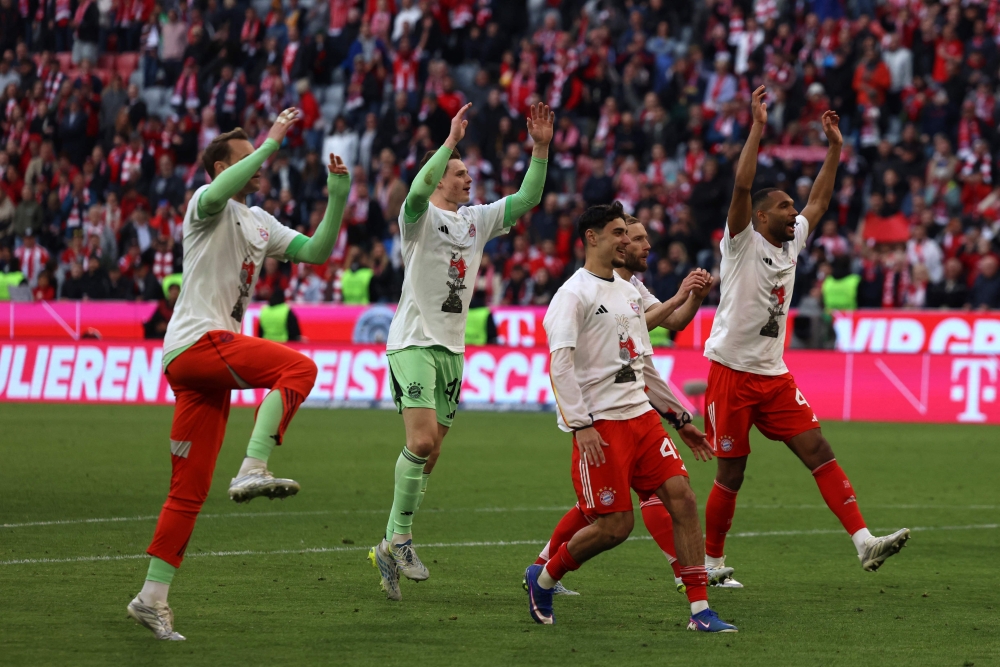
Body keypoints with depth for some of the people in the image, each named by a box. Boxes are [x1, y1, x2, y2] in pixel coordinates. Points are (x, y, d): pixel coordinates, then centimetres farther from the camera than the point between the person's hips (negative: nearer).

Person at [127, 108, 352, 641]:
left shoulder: (260, 224, 24)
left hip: (211, 359, 9)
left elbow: (316, 251, 22)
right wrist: (271, 142, -25)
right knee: (298, 367, -26)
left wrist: (337, 199, 8)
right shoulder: (207, 206, -2)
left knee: (189, 492, 5)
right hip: (197, 341, -9)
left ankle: (152, 598, 6)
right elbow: (217, 192, -27)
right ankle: (252, 471, -33)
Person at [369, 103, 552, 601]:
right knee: (422, 440, -20)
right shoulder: (420, 217, -4)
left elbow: (527, 199, 11)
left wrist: (541, 149, -1)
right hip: (414, 341, -7)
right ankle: (399, 539, -11)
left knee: (429, 453, 6)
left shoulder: (477, 220, 15)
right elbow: (418, 189, -27)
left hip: (451, 347, 7)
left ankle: (389, 549, 12)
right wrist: (451, 139, -30)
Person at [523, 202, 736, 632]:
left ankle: (700, 611, -6)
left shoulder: (629, 293, 19)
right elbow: (560, 364, -15)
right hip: (599, 426, -7)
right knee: (615, 526, -8)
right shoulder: (574, 295, -7)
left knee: (683, 499, -7)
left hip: (640, 415, 7)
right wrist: (581, 426, -23)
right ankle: (543, 578, 17)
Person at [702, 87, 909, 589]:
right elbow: (741, 187, -20)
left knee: (818, 452, -6)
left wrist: (834, 149, 14)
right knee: (731, 475, -1)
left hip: (774, 377, 6)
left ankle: (864, 542, -15)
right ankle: (712, 563, 14)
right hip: (732, 373, -6)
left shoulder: (790, 244, 12)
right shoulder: (742, 242, -7)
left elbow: (819, 202, 21)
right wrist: (757, 128, -23)